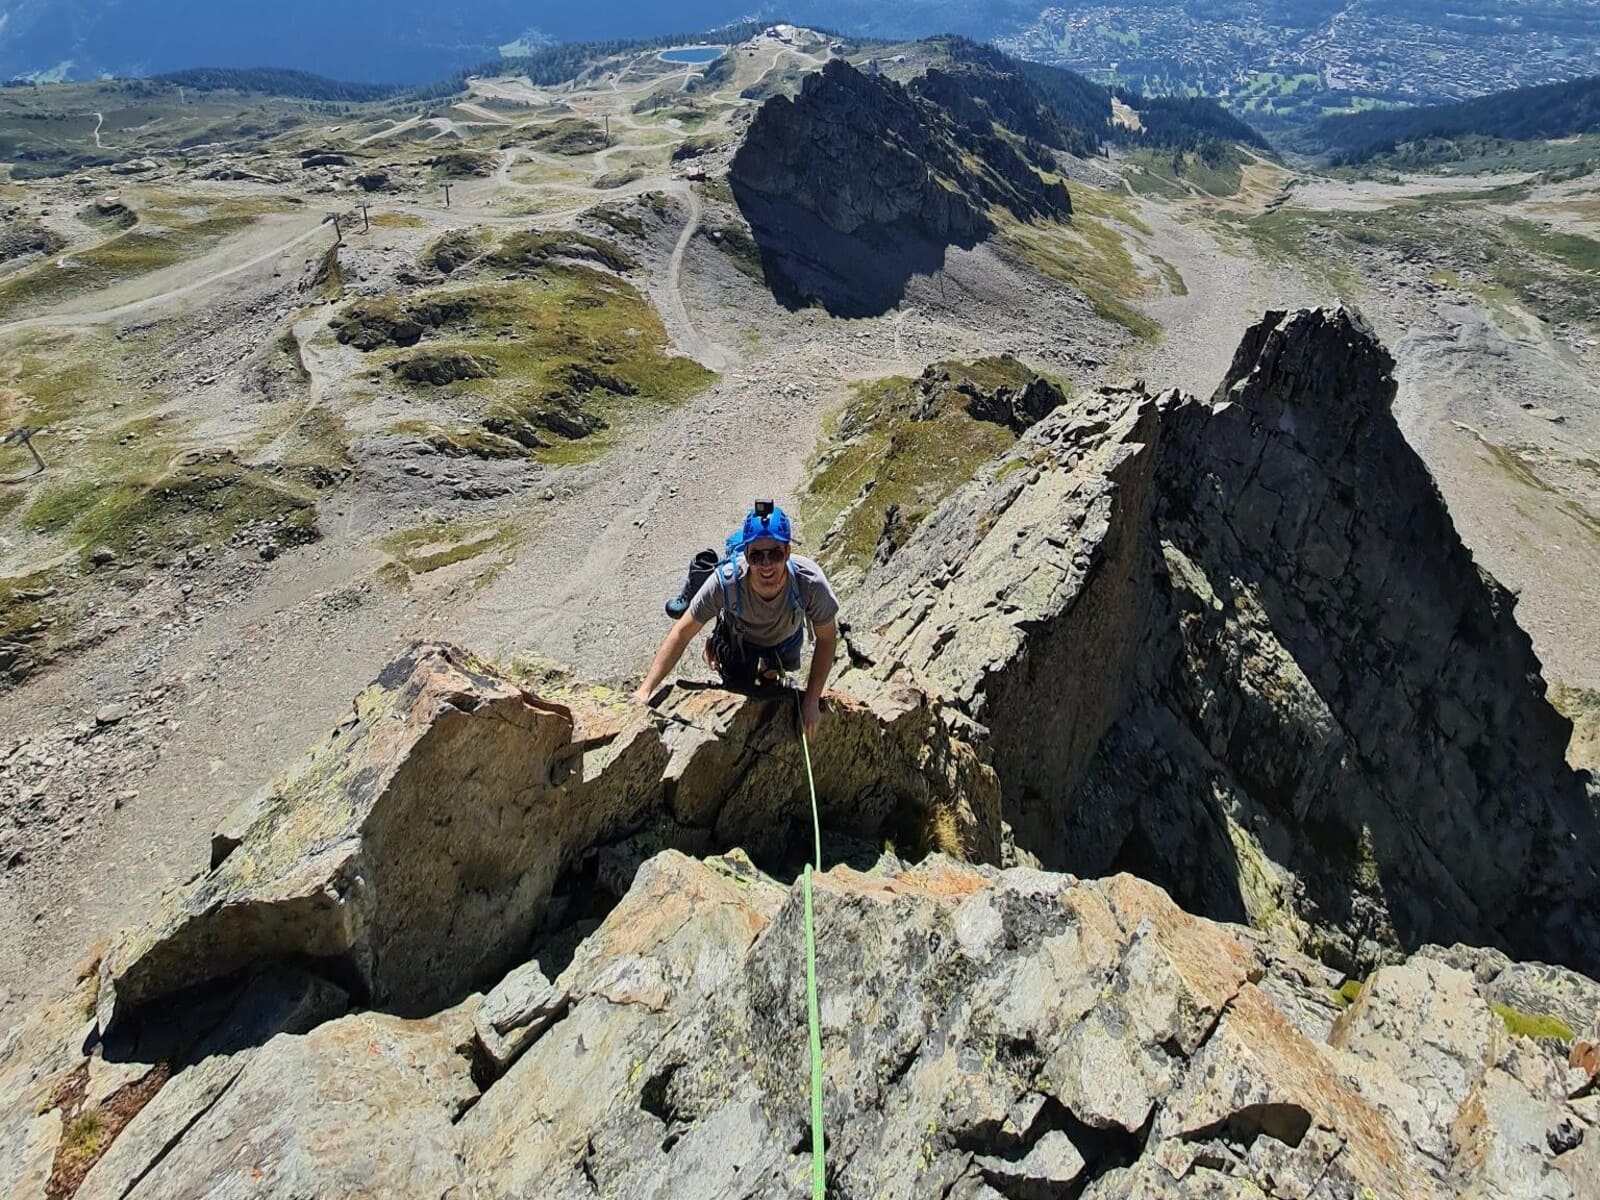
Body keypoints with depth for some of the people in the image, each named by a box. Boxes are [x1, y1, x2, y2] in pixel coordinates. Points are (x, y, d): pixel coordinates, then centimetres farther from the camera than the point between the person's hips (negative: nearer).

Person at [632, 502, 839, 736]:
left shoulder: (810, 582, -42)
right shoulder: (725, 581, -43)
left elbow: (827, 638, -24)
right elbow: (682, 633, -31)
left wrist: (812, 700, -25)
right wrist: (645, 690, -35)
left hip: (785, 640, 1)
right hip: (738, 640, -1)